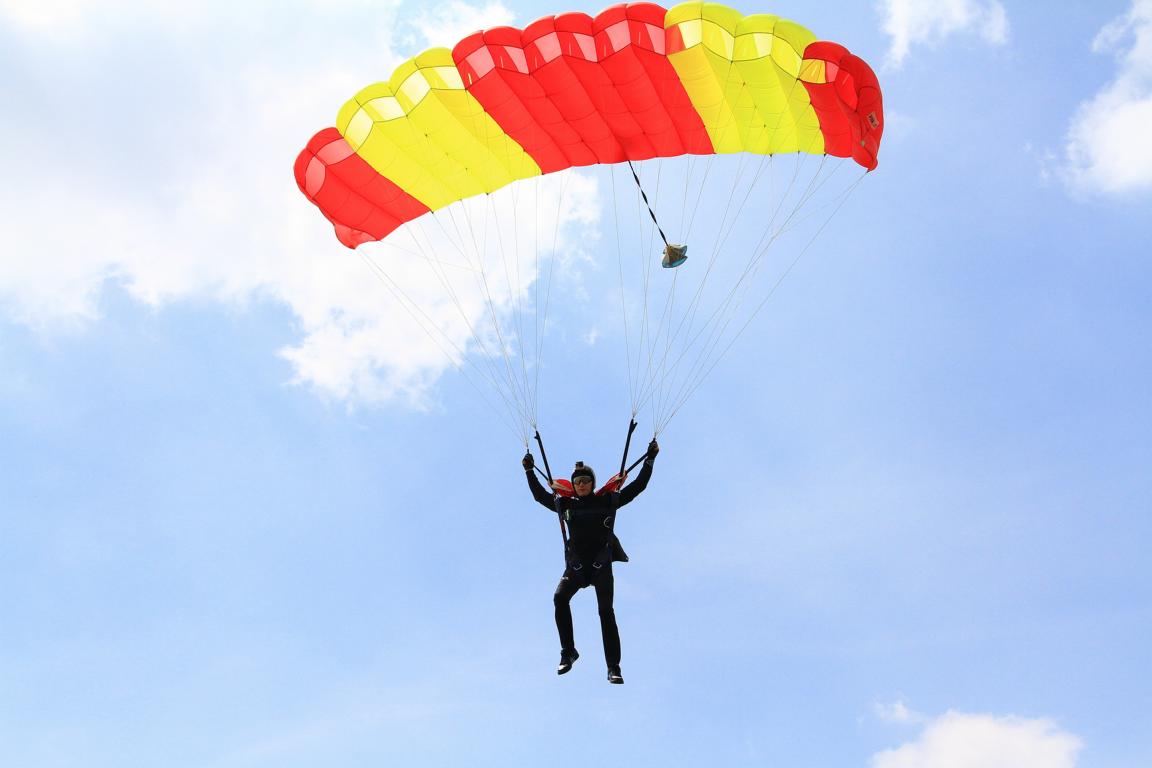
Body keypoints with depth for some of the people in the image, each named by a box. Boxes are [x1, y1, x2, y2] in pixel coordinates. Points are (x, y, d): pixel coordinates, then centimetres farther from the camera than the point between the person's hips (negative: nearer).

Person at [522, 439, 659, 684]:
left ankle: (613, 667, -8)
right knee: (560, 598, -23)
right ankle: (568, 652, -9)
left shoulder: (608, 501, 4)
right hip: (576, 565, 2)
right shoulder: (567, 504, 10)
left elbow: (637, 487, 7)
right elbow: (541, 496, 24)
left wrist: (649, 460, 4)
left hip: (602, 565, -2)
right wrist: (530, 472, 23)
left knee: (606, 610, -12)